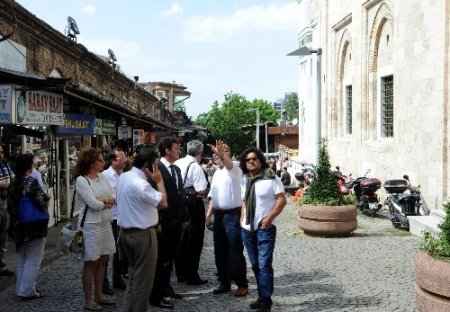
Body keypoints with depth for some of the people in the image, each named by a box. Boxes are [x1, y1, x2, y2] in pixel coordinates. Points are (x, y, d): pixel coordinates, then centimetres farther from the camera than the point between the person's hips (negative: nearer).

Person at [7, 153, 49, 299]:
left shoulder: (14, 183, 5)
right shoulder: (32, 181, -18)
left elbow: (10, 205, 10)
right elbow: (41, 202, -21)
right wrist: (46, 198, -1)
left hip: (19, 226, 8)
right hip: (34, 226, -8)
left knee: (22, 258, 19)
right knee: (33, 260, 1)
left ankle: (21, 287, 26)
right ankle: (27, 291, 3)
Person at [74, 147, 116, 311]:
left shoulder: (102, 177, 7)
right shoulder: (81, 180, -13)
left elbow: (114, 197, 3)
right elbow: (93, 204, -18)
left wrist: (102, 201, -16)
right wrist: (108, 202, -3)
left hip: (105, 223, 7)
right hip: (90, 225, -7)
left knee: (103, 260, 13)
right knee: (91, 262, 1)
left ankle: (99, 295, 25)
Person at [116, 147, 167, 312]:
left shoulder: (123, 177, 5)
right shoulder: (141, 184, -24)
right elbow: (163, 203, -22)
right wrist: (159, 181, -12)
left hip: (125, 231, 9)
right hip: (143, 234, -9)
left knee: (133, 274, 22)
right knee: (143, 278, 4)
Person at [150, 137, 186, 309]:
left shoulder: (177, 169, 13)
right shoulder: (156, 168, -14)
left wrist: (184, 217, 14)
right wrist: (157, 222, -18)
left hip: (176, 221, 8)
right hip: (163, 222, -8)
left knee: (170, 257, 17)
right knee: (160, 259, 0)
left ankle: (165, 287, 32)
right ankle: (156, 295, 9)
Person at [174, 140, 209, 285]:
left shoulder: (177, 163, 5)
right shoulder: (196, 167, -15)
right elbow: (202, 191, -19)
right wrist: (207, 189, 1)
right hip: (194, 204, -7)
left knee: (181, 239, 16)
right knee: (194, 241, 4)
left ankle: (181, 274, 26)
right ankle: (192, 276, 9)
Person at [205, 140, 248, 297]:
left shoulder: (235, 167, -8)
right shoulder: (217, 173, 16)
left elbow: (228, 165, -34)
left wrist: (221, 155, -53)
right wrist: (208, 214, 14)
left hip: (233, 215, -8)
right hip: (219, 215, 8)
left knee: (235, 252, -2)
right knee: (220, 251, 12)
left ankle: (242, 284, 9)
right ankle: (224, 283, 23)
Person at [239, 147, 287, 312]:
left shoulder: (271, 178, -6)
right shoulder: (245, 180, 13)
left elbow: (282, 199, -10)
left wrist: (269, 218, -18)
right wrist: (242, 219, 11)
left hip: (264, 228, -6)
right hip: (247, 228, 7)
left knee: (264, 265, -9)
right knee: (255, 265, 12)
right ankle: (262, 296, 22)